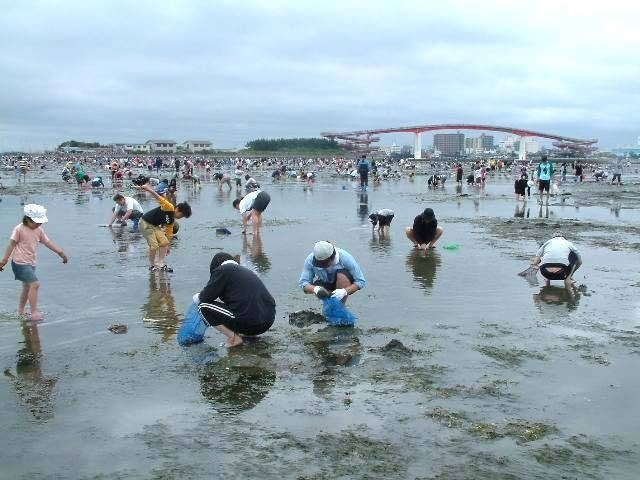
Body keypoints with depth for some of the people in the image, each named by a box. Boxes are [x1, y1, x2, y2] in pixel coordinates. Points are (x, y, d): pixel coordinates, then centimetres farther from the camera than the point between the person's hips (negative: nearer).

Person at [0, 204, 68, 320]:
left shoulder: (39, 231, 8)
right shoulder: (19, 229, -11)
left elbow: (48, 242, 10)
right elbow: (12, 244, -9)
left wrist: (60, 252, 1)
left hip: (31, 263, 8)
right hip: (20, 263, -8)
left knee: (27, 286, 19)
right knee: (35, 284, -18)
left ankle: (20, 311, 35)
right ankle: (34, 312, -15)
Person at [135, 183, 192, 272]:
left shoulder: (172, 221, 6)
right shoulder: (169, 208, -19)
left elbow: (169, 234, 14)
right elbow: (158, 197, -27)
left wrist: (168, 246, 14)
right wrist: (146, 188, -37)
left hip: (155, 226, 9)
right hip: (145, 223, -9)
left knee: (164, 242, -1)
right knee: (154, 245, -12)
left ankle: (160, 263, 1)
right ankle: (151, 265, 5)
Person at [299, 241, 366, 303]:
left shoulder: (345, 258, -33)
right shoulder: (310, 260, -27)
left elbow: (361, 281, -27)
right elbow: (303, 283, -25)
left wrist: (344, 291, -45)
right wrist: (315, 289, -48)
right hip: (325, 284, 2)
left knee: (342, 276, -35)